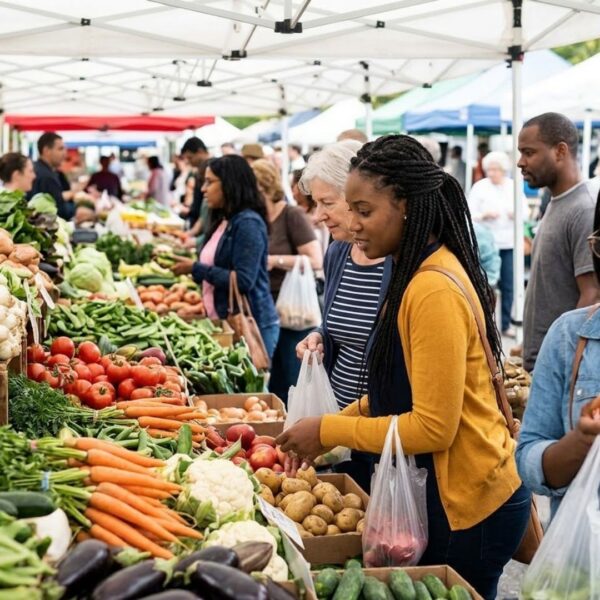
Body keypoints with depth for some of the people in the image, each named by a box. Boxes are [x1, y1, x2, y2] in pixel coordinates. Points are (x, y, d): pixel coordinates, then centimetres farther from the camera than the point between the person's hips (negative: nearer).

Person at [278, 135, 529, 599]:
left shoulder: (434, 291, -23)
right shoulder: (419, 275, 7)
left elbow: (433, 428, -23)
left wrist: (330, 431, -15)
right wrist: (339, 421, 4)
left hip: (467, 507, -9)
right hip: (444, 493, 9)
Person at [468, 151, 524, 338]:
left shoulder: (514, 186, 8)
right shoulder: (480, 187, 0)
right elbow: (469, 214, -2)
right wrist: (484, 215, -19)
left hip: (509, 242, 2)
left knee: (508, 285, 4)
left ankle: (506, 324, 13)